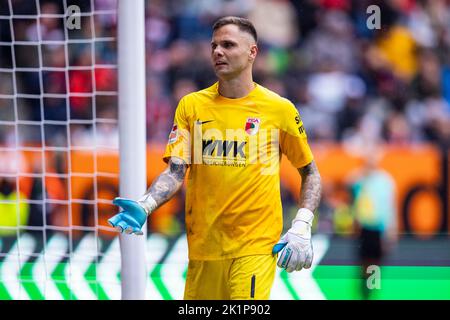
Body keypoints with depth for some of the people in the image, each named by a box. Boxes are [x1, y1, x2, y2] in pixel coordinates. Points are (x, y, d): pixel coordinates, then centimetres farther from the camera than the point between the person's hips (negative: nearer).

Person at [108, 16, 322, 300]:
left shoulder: (280, 109, 2)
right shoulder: (192, 106, 7)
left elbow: (311, 173, 10)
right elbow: (176, 172, 1)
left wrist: (302, 228, -3)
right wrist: (144, 207, -17)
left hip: (257, 245, -3)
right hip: (203, 244, 3)